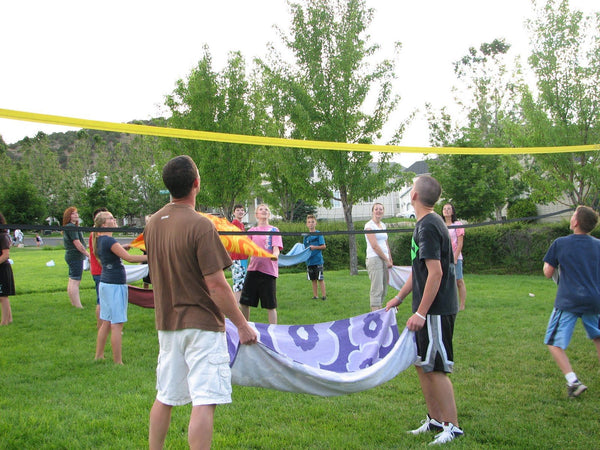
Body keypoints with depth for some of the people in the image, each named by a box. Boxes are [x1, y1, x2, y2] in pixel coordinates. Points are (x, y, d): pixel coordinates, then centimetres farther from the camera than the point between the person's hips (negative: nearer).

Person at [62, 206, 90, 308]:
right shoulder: (71, 227, -14)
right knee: (75, 282, -12)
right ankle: (78, 306, -13)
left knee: (72, 281, 12)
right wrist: (88, 254, -12)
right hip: (76, 256, -11)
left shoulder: (67, 227, 18)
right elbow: (77, 244, -17)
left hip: (70, 255, 11)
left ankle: (73, 304, 18)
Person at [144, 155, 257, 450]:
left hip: (166, 323, 8)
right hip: (201, 325, -8)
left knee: (165, 398, 18)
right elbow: (216, 285, -20)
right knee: (205, 402, -4)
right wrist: (242, 325, -12)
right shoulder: (199, 225, -18)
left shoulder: (153, 223, 5)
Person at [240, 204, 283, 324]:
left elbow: (276, 248, -8)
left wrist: (275, 255, -31)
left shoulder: (274, 230, 3)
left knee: (270, 305, 0)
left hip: (268, 270, -4)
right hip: (253, 268, 4)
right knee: (244, 302, 7)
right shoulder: (252, 230, 13)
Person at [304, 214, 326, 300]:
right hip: (309, 260, 5)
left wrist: (314, 247, -18)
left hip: (318, 260, -5)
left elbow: (323, 246, -8)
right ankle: (315, 295, 16)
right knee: (313, 279, 10)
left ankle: (323, 295, 4)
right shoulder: (306, 236, 10)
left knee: (320, 279, -2)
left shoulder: (319, 234, -5)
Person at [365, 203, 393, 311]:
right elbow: (374, 246, -12)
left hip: (385, 259, 8)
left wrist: (390, 260, 14)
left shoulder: (383, 225, 18)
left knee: (384, 290, 8)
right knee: (377, 289, -12)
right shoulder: (369, 225, -6)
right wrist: (387, 260, -10)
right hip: (375, 259, -8)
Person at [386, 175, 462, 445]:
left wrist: (421, 313, -22)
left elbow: (436, 273, -23)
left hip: (436, 311, -10)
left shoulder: (428, 226, -17)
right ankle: (435, 420, 26)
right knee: (422, 364, 16)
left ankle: (452, 427, 6)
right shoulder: (428, 223, 14)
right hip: (429, 309, 10)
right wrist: (399, 297, 23)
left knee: (436, 369, -4)